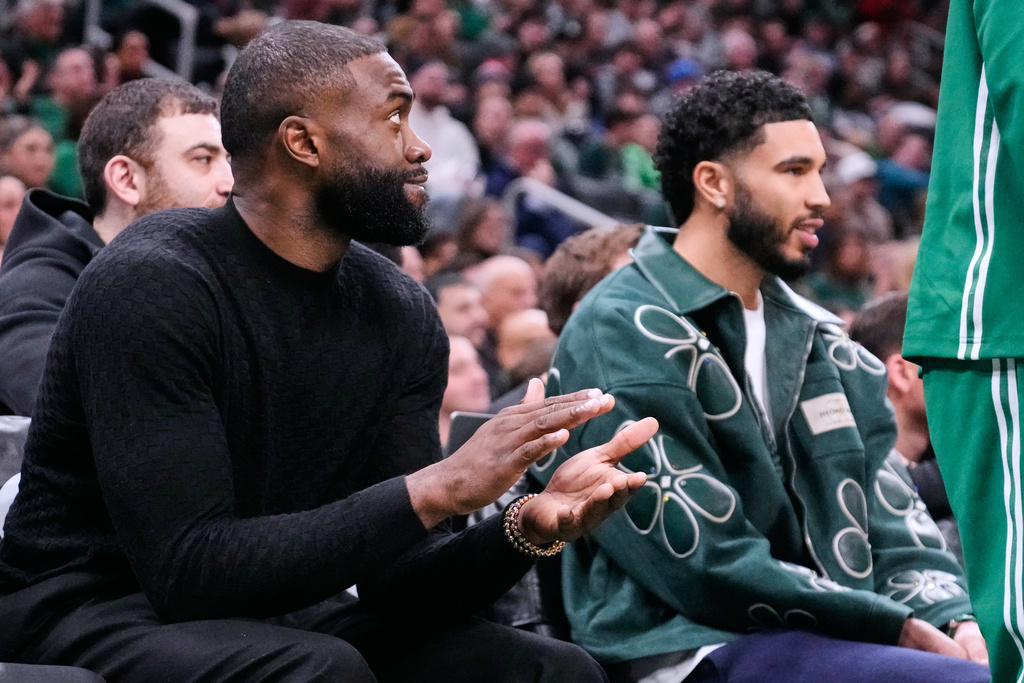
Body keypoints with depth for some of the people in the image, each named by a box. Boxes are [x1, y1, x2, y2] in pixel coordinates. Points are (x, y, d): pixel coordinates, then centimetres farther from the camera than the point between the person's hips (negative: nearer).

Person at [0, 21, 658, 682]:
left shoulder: (400, 313, 1)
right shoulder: (150, 284, -20)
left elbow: (395, 580, -1)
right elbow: (187, 571, -26)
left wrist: (528, 527, -21)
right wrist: (435, 489, -29)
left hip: (277, 617, 6)